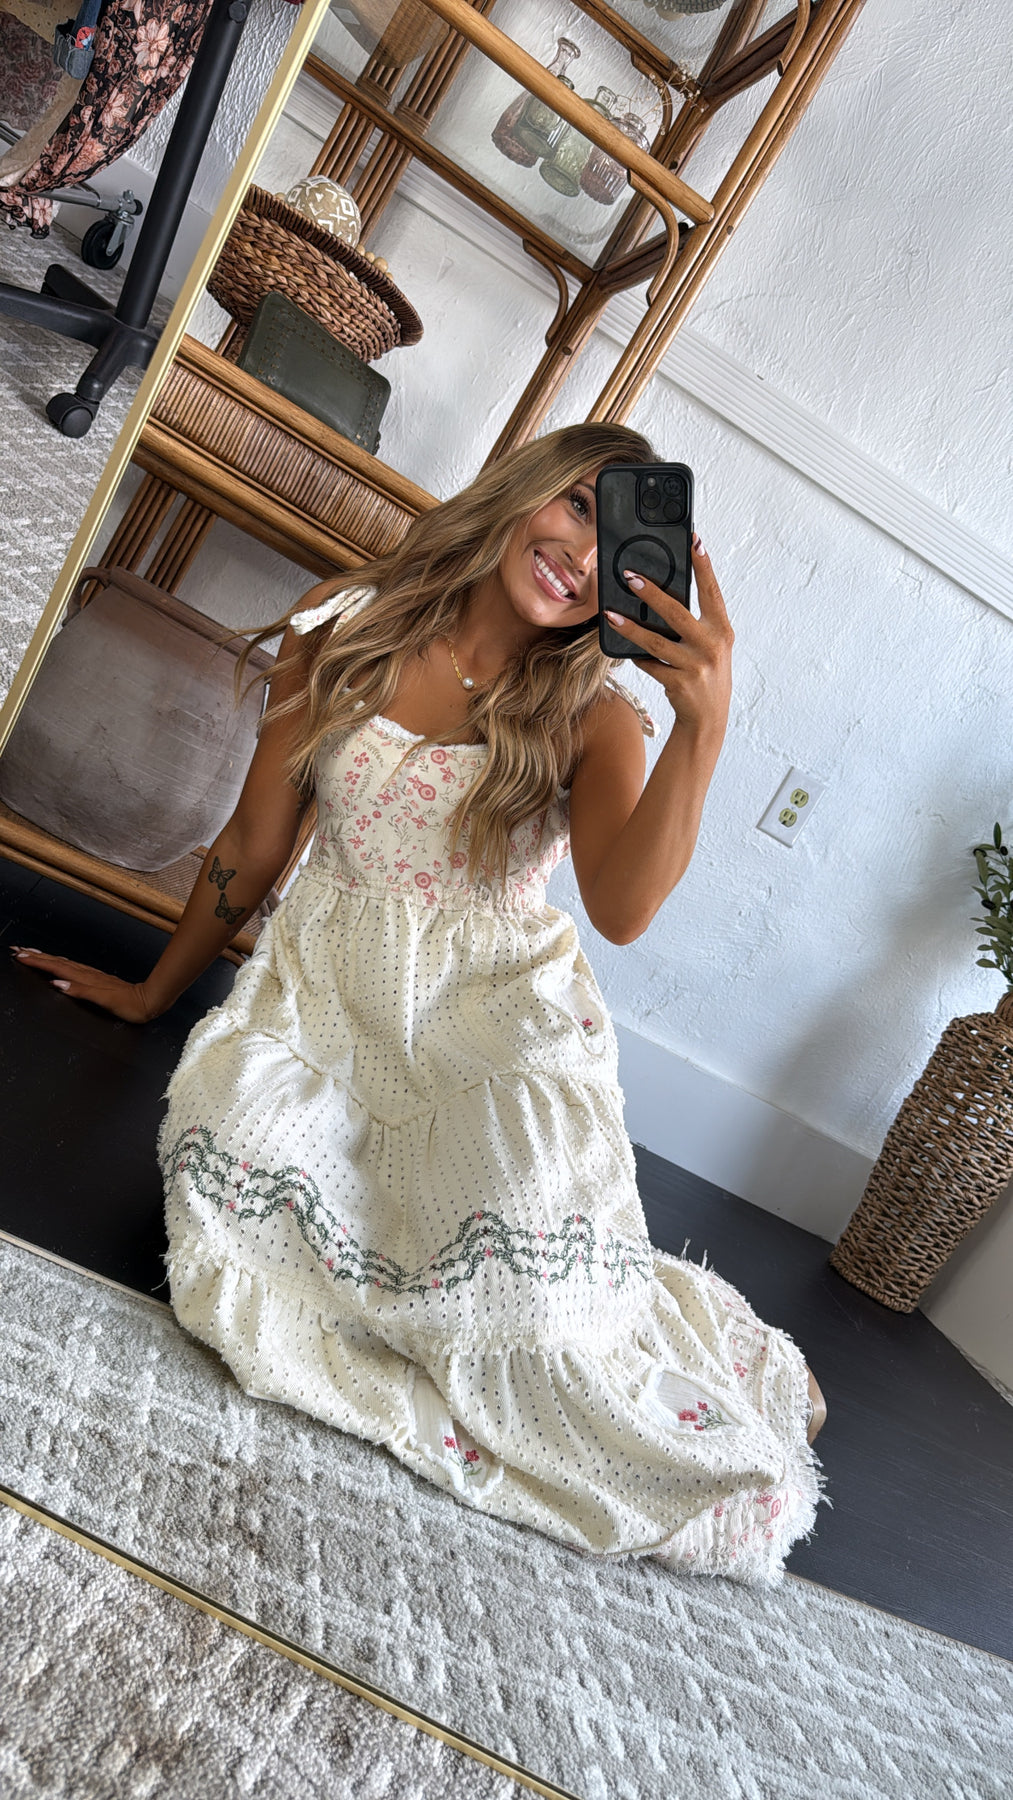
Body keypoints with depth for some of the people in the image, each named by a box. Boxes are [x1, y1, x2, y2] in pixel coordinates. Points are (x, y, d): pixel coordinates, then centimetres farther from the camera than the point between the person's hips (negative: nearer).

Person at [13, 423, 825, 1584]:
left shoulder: (594, 716, -3)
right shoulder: (342, 626, 0)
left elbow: (622, 911, -23)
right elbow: (255, 841, 7)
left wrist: (702, 727, -34)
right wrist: (153, 992, 15)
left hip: (495, 1020, -1)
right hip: (330, 986, 2)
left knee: (530, 1293, -17)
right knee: (238, 1151, -27)